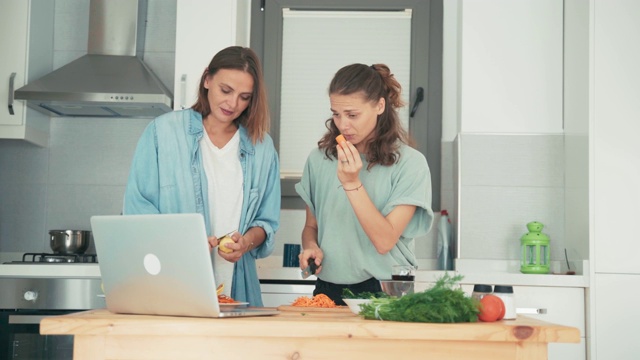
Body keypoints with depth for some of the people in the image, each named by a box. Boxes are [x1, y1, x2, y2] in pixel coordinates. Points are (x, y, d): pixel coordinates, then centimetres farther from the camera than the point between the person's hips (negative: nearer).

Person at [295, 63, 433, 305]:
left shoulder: (409, 163, -4)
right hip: (329, 291, 4)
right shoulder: (319, 159, 8)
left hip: (383, 293, -3)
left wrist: (352, 183, -15)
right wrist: (311, 247, -1)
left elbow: (384, 241, -11)